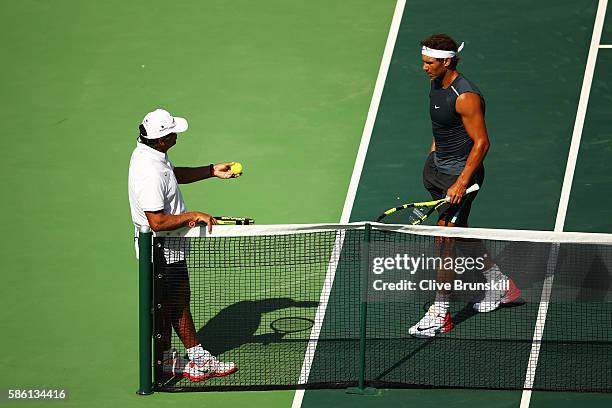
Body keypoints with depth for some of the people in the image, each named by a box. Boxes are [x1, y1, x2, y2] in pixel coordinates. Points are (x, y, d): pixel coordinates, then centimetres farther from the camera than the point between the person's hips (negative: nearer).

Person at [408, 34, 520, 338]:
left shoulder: (465, 97, -24)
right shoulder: (436, 83, 3)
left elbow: (481, 142, -23)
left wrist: (461, 182, -25)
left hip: (460, 172, -9)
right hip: (437, 166, 9)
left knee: (445, 240, -7)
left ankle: (440, 313, 1)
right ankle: (499, 283, 34)